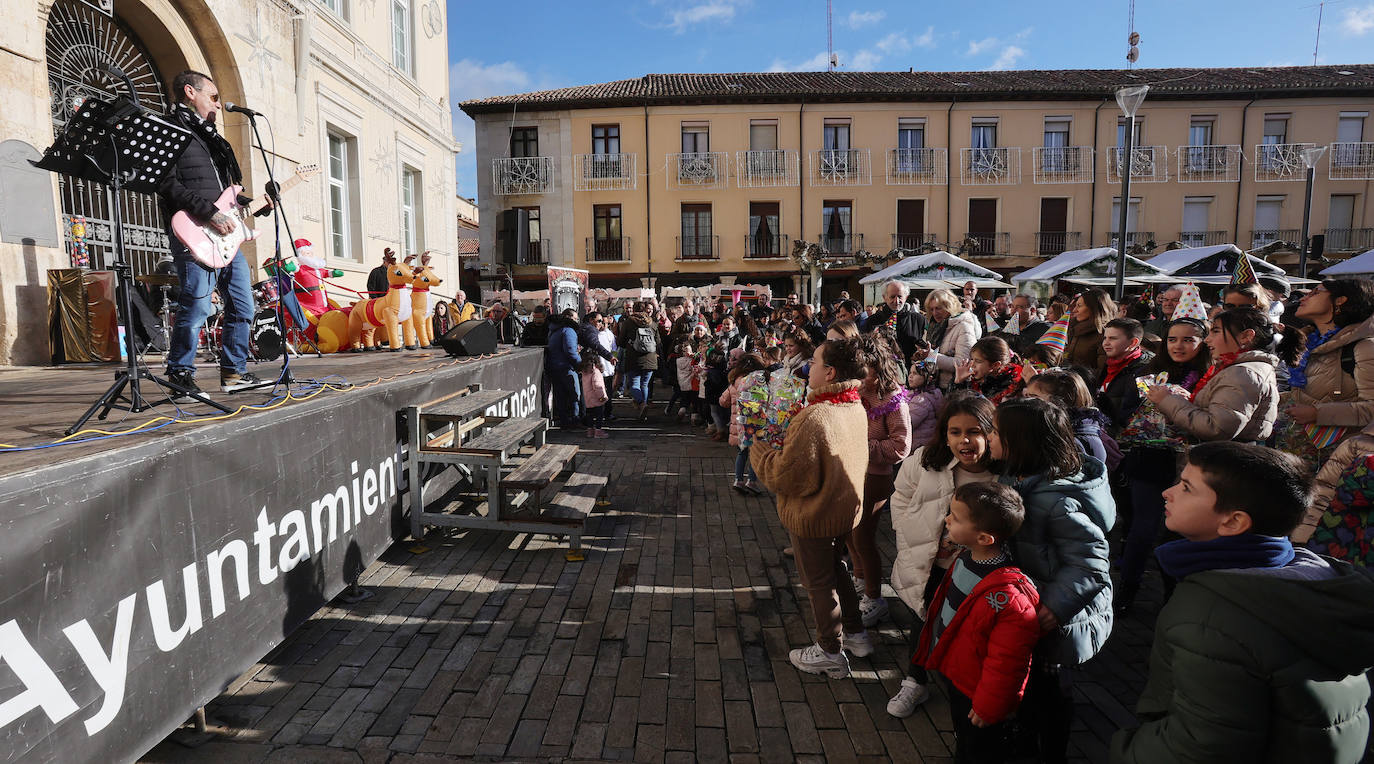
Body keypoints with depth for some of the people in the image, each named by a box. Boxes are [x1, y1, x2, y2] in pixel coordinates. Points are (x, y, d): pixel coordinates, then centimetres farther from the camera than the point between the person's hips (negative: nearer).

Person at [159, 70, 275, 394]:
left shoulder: (209, 137, 26)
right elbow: (168, 185, -14)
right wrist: (210, 213, -19)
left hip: (224, 235, 9)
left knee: (242, 306, 8)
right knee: (196, 307, -10)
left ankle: (234, 372, 18)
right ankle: (179, 371, 6)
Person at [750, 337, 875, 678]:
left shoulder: (814, 419, -31)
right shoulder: (857, 409, -3)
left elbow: (788, 477, -28)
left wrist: (759, 450, -13)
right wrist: (783, 440, 7)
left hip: (814, 514, -8)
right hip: (846, 508, 8)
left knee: (818, 581, 12)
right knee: (834, 568, 28)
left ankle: (830, 653, 31)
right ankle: (855, 633, 44)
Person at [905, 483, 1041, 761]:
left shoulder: (1006, 595, -37)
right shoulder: (967, 558, -10)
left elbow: (1006, 663, -27)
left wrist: (989, 707, -16)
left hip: (974, 691, -7)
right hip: (952, 671, 8)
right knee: (961, 736, 30)